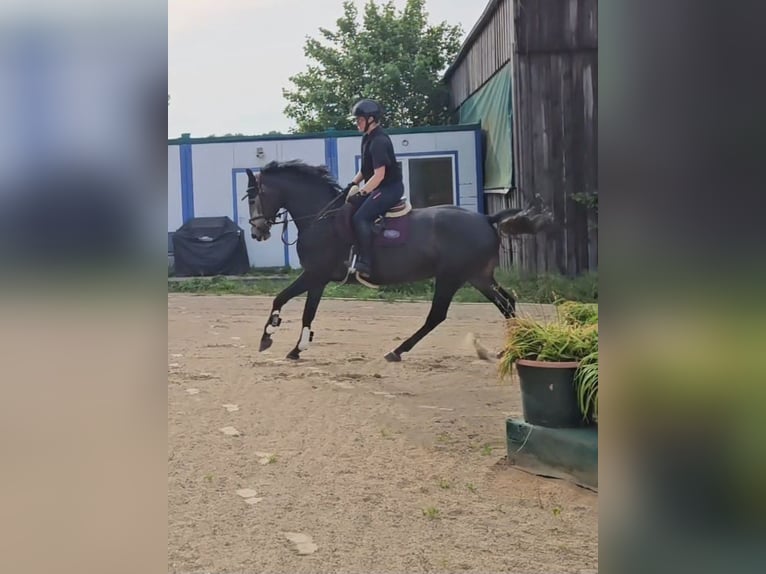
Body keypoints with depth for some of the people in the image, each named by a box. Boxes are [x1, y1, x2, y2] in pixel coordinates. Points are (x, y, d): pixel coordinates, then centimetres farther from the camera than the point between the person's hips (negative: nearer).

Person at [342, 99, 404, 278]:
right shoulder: (369, 138, 11)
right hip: (382, 187, 11)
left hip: (390, 188, -11)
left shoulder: (379, 141, -20)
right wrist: (353, 184, 8)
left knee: (360, 217, -23)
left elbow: (379, 174, -24)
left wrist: (362, 192, -20)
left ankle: (365, 263, -23)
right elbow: (367, 168, 20)